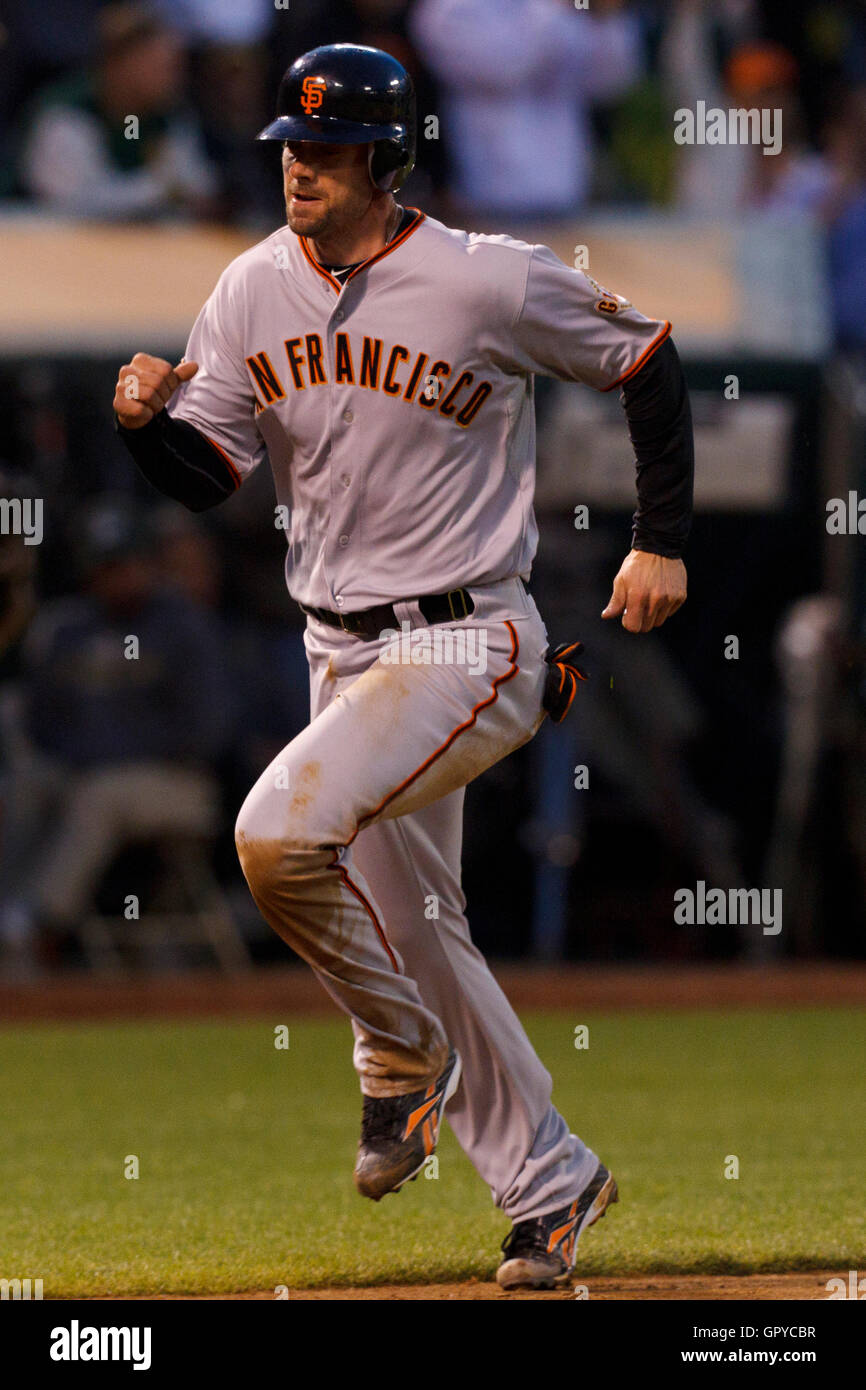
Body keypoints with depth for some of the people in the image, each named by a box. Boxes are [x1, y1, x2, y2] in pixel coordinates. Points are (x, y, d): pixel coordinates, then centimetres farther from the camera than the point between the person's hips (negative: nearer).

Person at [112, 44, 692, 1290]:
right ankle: (549, 1181, 29)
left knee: (281, 834, -27)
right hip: (342, 655, 7)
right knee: (409, 930, 14)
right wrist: (148, 422, -17)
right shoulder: (255, 291, 2)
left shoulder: (491, 285, -14)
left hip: (466, 645, -7)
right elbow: (208, 476, 5)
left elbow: (645, 359, -1)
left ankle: (403, 1050, -2)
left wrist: (662, 543, -1)